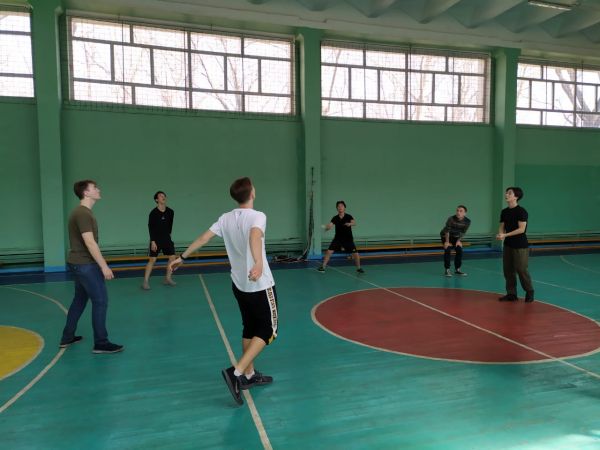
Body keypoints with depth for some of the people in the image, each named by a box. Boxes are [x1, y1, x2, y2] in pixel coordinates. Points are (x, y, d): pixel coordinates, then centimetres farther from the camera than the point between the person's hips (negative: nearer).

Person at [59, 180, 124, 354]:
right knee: (100, 301, -6)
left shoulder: (82, 212, 14)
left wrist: (100, 264, 21)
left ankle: (67, 337, 28)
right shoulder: (83, 213, -18)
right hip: (85, 264, -10)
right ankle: (101, 343, 0)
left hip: (79, 263, 10)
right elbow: (90, 243, -23)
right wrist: (104, 266, -21)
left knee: (80, 300, 18)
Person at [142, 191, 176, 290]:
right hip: (156, 239, -5)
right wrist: (153, 242, -17)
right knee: (152, 260, -6)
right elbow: (150, 228, -13)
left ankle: (168, 279, 16)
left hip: (166, 238, 5)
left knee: (172, 257, 1)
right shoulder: (153, 213, -14)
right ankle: (145, 282, 2)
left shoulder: (170, 212, -1)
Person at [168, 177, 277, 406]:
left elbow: (203, 238, 6)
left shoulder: (226, 218, 2)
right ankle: (236, 372, -9)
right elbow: (254, 236, -38)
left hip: (239, 284, 7)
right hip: (260, 285, -7)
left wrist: (181, 257, 18)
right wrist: (259, 264, -55)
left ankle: (249, 375, 27)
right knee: (268, 331, 4)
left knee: (249, 329, 19)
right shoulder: (257, 216, -17)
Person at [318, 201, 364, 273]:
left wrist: (350, 224, -46)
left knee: (355, 253, -6)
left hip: (348, 239, -1)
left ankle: (358, 268, 16)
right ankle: (322, 267, 2)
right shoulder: (335, 218, -4)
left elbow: (354, 223, -24)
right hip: (337, 239, 1)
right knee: (329, 251, -10)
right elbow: (330, 225, -16)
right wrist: (327, 227, -39)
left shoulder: (348, 217, -7)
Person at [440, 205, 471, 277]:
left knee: (459, 250, -6)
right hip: (446, 235, -4)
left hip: (456, 236, 4)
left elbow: (463, 232, -8)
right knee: (448, 250, -17)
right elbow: (447, 231, -25)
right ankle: (447, 270, -8)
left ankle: (457, 269, 8)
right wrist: (447, 242, -21)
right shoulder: (451, 219, -32)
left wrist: (459, 241, -10)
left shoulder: (467, 221, -21)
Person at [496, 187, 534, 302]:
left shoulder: (521, 211, -12)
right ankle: (511, 294, 16)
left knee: (521, 270, -4)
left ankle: (529, 292, 16)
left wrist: (505, 235, -23)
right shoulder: (504, 212, 8)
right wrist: (500, 234, -11)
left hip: (520, 246, -7)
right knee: (508, 270, 6)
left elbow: (521, 229, -18)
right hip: (508, 245, 7)